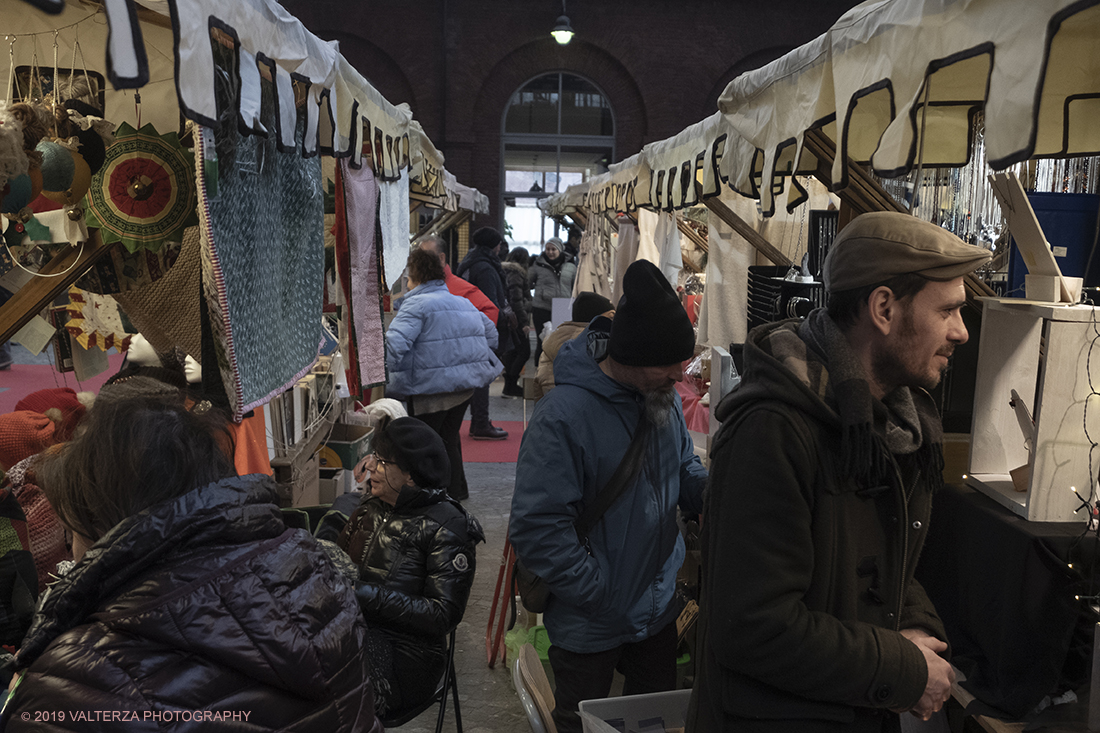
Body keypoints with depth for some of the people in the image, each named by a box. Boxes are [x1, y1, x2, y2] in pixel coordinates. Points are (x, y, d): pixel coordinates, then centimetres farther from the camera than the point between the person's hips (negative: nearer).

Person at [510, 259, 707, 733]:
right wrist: (603, 596, -24)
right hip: (589, 628, -6)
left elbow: (685, 468, 12)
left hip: (658, 613, 6)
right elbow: (537, 530, -27)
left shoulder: (664, 397, -3)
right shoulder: (562, 417, -27)